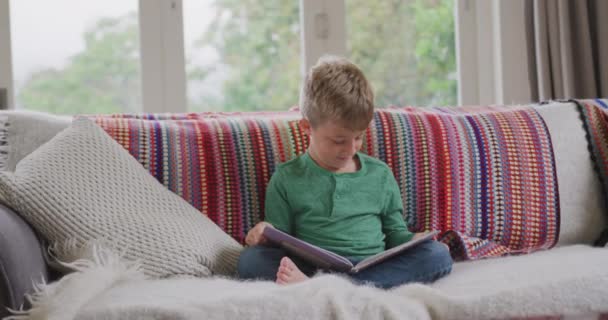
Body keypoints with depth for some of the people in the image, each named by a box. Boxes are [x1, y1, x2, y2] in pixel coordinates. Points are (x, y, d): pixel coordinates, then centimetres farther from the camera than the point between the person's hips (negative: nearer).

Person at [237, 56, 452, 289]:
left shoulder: (380, 174, 16)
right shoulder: (287, 179, 10)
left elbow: (395, 234, 22)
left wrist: (415, 241, -1)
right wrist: (267, 234, -10)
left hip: (375, 269, 3)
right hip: (311, 266, -2)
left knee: (438, 254, -25)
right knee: (250, 258, -25)